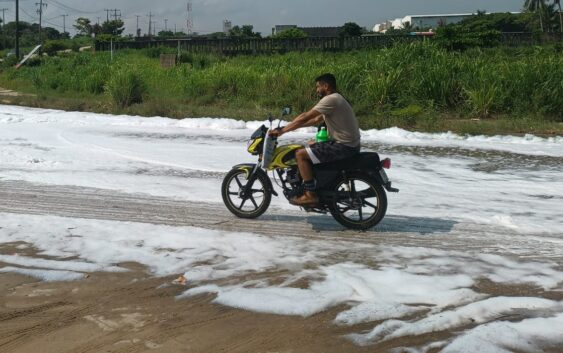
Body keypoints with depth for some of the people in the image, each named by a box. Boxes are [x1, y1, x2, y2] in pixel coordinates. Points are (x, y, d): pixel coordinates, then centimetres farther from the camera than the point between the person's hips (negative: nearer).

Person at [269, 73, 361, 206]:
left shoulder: (330, 100, -15)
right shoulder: (336, 99, 18)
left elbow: (305, 117, -16)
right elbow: (317, 120, 21)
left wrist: (282, 130, -10)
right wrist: (291, 126, 16)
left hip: (344, 146, -11)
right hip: (348, 144, 11)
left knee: (300, 154, -12)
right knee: (309, 148, 25)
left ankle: (310, 194, -11)